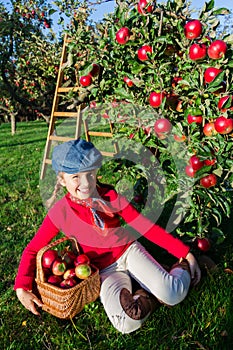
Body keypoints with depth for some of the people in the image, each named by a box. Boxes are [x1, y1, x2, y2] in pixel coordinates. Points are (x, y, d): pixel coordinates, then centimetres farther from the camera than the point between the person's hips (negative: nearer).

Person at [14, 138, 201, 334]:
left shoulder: (110, 196, -8)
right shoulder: (60, 212, -11)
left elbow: (146, 226, -5)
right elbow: (32, 250, -2)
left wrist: (184, 251, -6)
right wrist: (22, 288, -17)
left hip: (130, 251, 1)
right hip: (106, 270, -1)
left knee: (172, 295, -23)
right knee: (126, 323, -29)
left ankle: (182, 270, 7)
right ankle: (149, 295, -2)